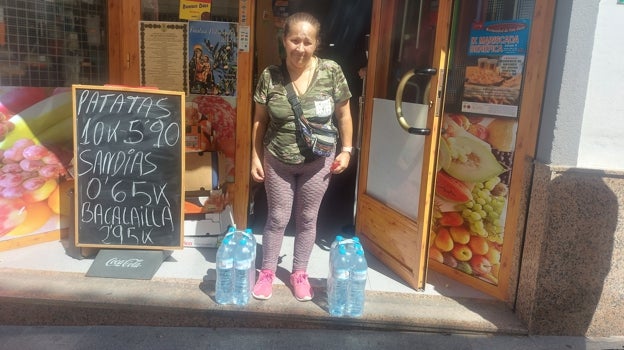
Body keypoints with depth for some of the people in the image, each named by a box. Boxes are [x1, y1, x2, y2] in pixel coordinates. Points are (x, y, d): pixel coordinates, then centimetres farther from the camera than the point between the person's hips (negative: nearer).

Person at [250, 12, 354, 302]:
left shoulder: (331, 72, -11)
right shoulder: (270, 76, -9)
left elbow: (343, 114, 0)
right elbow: (260, 120, -1)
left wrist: (346, 150, -2)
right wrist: (256, 157, -1)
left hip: (317, 162, 0)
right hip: (278, 161, 0)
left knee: (307, 219, 14)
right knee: (277, 218, 12)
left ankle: (299, 273, 33)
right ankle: (267, 272, 31)